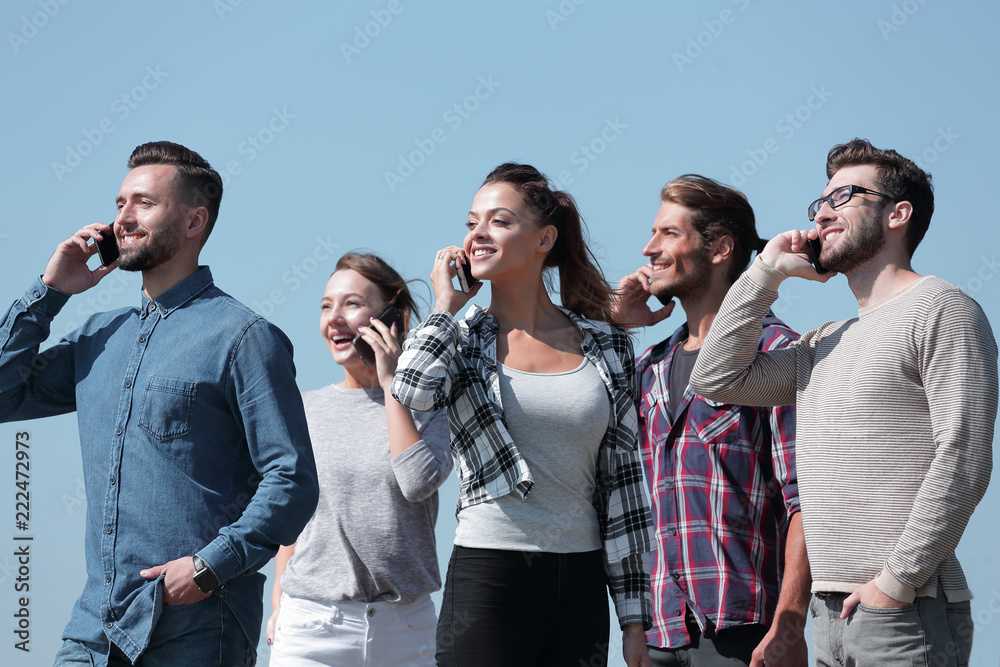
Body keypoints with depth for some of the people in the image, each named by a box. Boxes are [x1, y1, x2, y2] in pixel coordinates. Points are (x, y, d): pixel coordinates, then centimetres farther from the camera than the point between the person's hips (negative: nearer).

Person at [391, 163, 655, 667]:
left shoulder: (605, 345, 7)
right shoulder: (462, 339, 4)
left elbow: (624, 481, 8)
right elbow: (411, 390, -20)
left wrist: (635, 618, 6)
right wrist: (446, 305, -4)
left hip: (582, 586, 2)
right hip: (487, 578, -2)